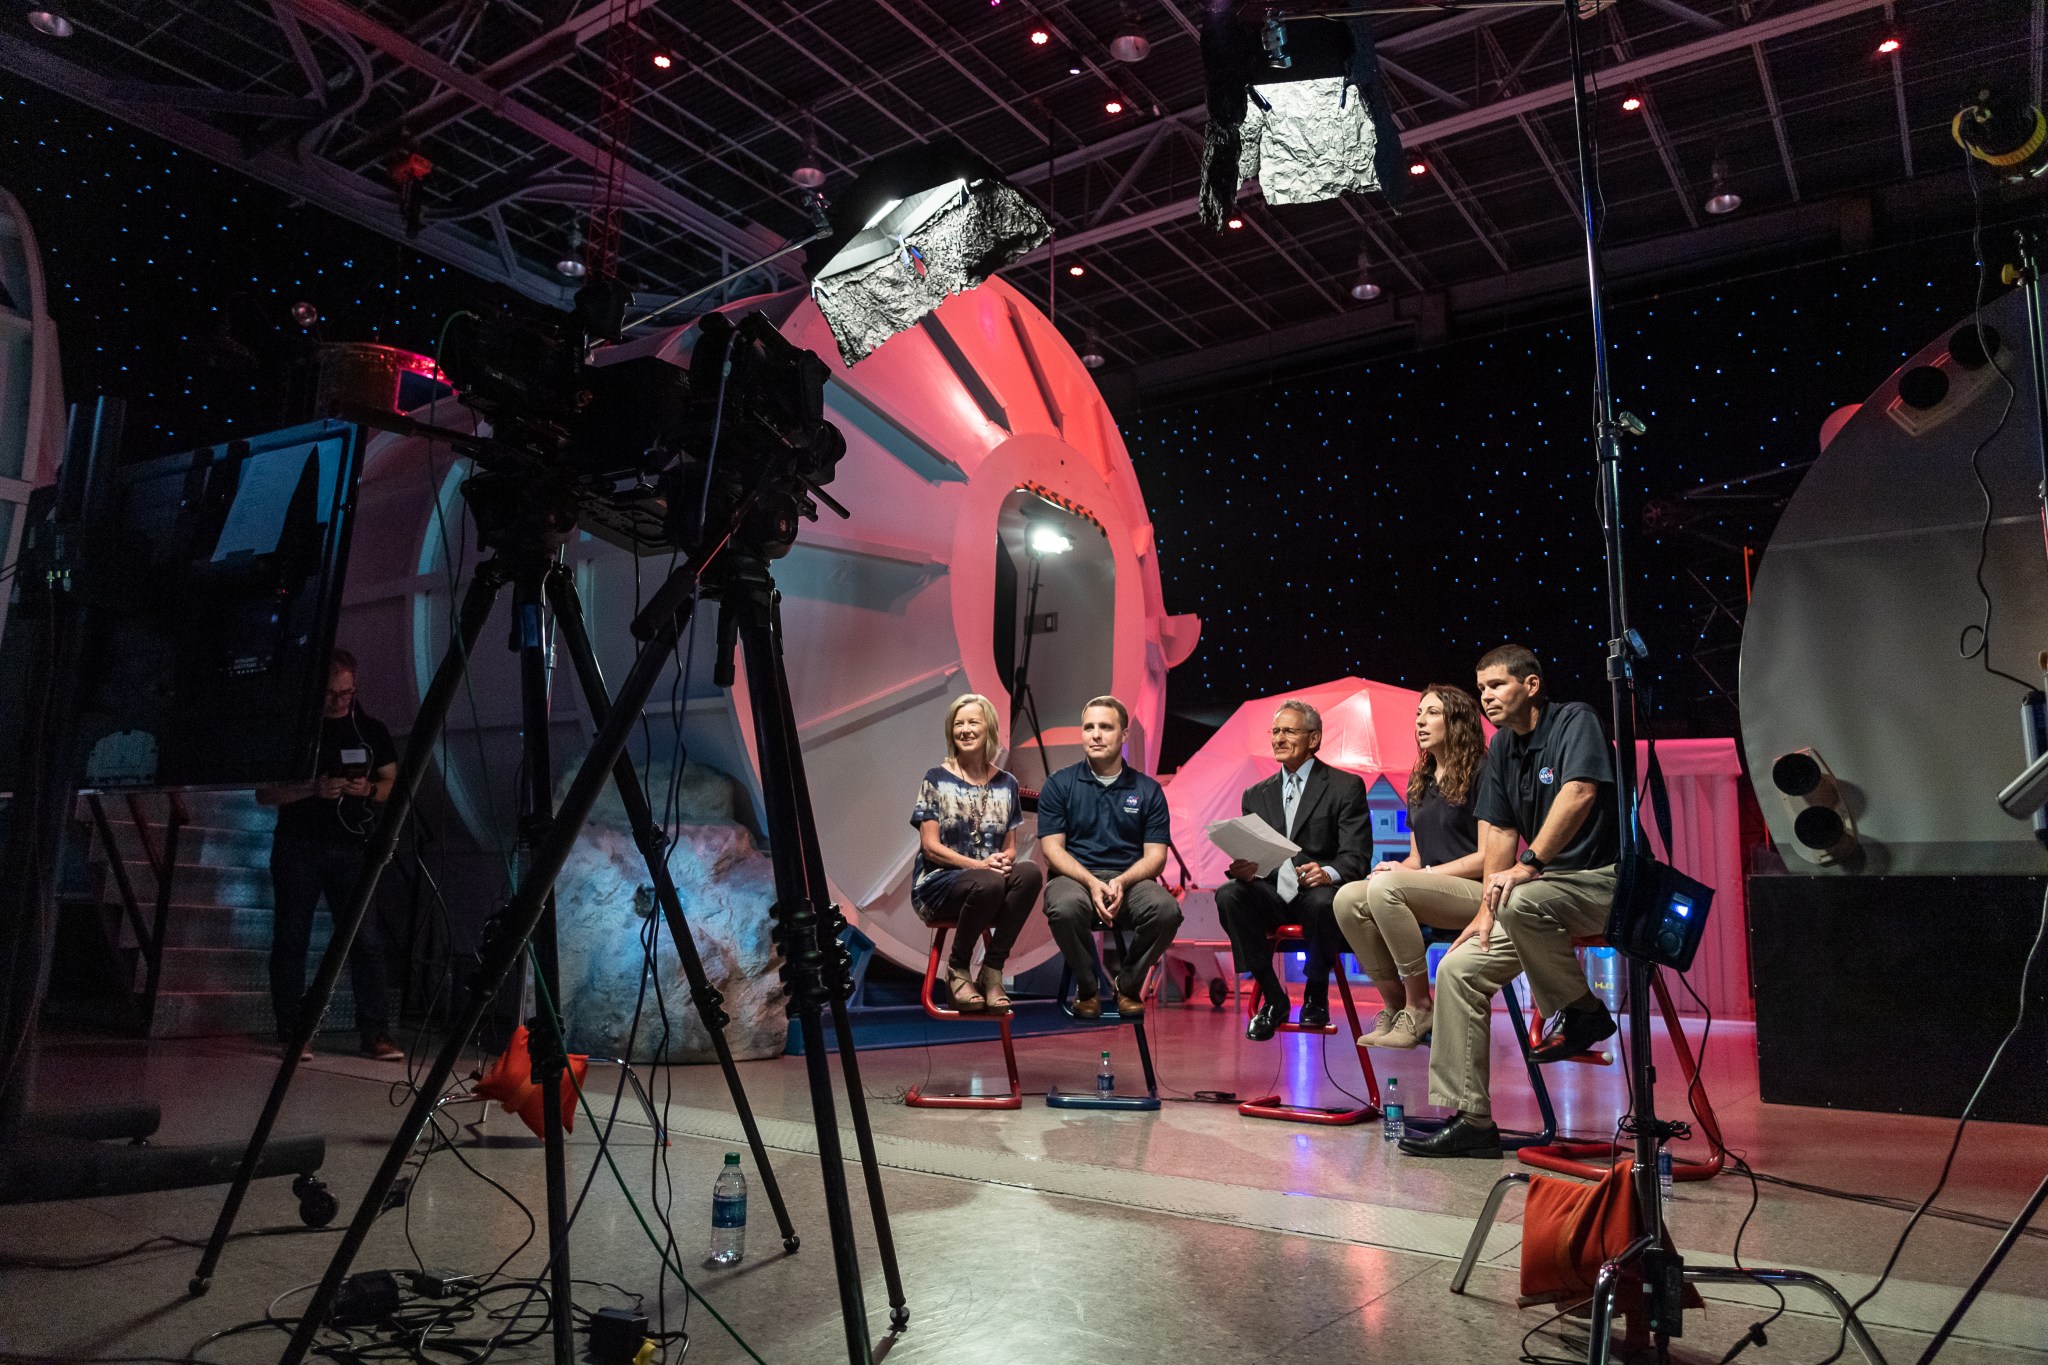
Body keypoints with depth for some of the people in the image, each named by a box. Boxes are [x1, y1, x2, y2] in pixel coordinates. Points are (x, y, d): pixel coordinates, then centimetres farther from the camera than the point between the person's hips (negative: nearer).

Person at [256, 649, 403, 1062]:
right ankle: (292, 1032, 10)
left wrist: (370, 789, -9)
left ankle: (375, 1032, -4)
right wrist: (312, 789, -15)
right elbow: (264, 792, 2)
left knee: (367, 937, -6)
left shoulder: (371, 730, 10)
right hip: (298, 846, -1)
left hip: (351, 846, 1)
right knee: (292, 938, 2)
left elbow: (393, 784, 14)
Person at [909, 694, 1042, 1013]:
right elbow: (931, 847, -5)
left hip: (992, 880, 3)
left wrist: (1005, 860, -13)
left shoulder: (1006, 784, 13)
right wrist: (979, 865, -19)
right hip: (938, 883, -3)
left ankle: (992, 971, -19)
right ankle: (957, 969, -11)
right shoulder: (936, 780, 2)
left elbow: (1010, 847, 12)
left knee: (1031, 872, -31)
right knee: (988, 883, -38)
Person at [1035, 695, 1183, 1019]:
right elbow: (1052, 848, 0)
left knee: (1166, 909, -31)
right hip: (1075, 877, -1)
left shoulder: (1148, 790, 10)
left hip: (1130, 880, 1)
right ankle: (1087, 987, -7)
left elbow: (1156, 855, 3)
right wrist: (1092, 883, -17)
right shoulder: (1059, 785, 7)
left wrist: (1121, 882, -17)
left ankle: (1128, 985, -2)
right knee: (1066, 907, -37)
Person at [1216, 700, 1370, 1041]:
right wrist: (1240, 868, -16)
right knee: (1228, 895, -27)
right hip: (1271, 894, 3)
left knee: (1324, 902, -38)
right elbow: (1245, 854, 10)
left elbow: (1356, 855, -6)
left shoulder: (1346, 786, 4)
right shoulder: (1256, 795, 17)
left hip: (1318, 890, -3)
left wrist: (1329, 873, -29)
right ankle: (1272, 997, -13)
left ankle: (1316, 995, -9)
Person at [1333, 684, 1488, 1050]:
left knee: (1387, 887, -32)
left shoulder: (1481, 772, -4)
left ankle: (1419, 1007, -19)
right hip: (1434, 892, 7)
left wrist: (1424, 873, -14)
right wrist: (1398, 867, -4)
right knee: (1348, 898, -19)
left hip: (1477, 893, -7)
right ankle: (1393, 1004, -10)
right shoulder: (1420, 782, 19)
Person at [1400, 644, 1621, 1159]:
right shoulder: (1502, 746, 13)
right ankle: (1469, 1119, -2)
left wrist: (1529, 864, -31)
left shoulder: (1575, 720, -9)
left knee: (1520, 904, -37)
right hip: (1546, 887, 8)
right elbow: (1497, 829, 10)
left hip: (1602, 881, -8)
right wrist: (1488, 908, 0)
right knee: (1457, 970, -6)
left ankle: (1581, 1011, -10)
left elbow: (1579, 793, -26)